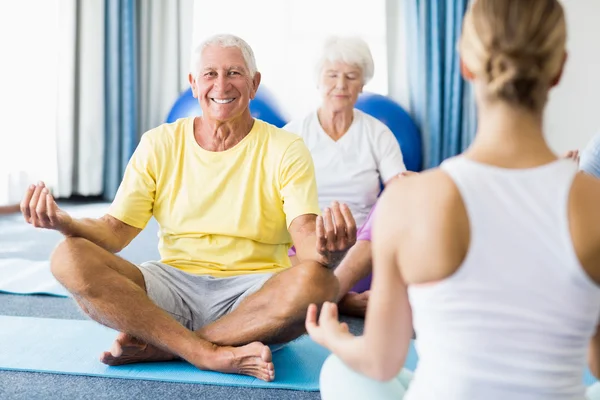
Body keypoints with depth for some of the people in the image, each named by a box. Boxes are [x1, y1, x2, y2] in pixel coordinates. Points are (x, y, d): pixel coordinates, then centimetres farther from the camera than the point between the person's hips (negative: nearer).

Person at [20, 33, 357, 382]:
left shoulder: (285, 150, -2)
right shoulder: (160, 144, 6)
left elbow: (306, 239, -14)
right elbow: (115, 232, 2)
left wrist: (327, 248, -39)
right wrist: (63, 221, -20)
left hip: (254, 295, -1)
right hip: (175, 285, 2)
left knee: (317, 280, -34)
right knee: (69, 258, -20)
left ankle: (158, 346, -20)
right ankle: (213, 355, -24)